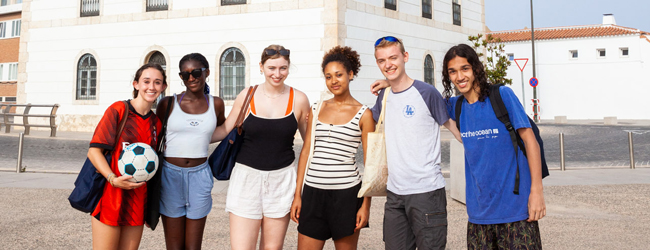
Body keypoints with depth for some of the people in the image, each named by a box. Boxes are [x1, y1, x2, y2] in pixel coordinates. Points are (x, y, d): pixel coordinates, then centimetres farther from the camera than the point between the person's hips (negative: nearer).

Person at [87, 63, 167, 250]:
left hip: (137, 202, 5)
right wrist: (113, 178, -24)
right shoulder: (118, 110, -5)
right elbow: (94, 150, -10)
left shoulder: (156, 123, 11)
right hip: (110, 196, -5)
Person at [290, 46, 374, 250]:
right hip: (313, 191, 3)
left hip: (346, 193, -3)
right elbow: (306, 151, 10)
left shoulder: (363, 114, -1)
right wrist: (297, 194, 6)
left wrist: (366, 205, -6)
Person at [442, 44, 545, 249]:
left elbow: (529, 139, -7)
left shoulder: (502, 95, -6)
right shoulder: (456, 105, 6)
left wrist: (537, 191, -12)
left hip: (515, 207, -4)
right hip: (479, 211, 5)